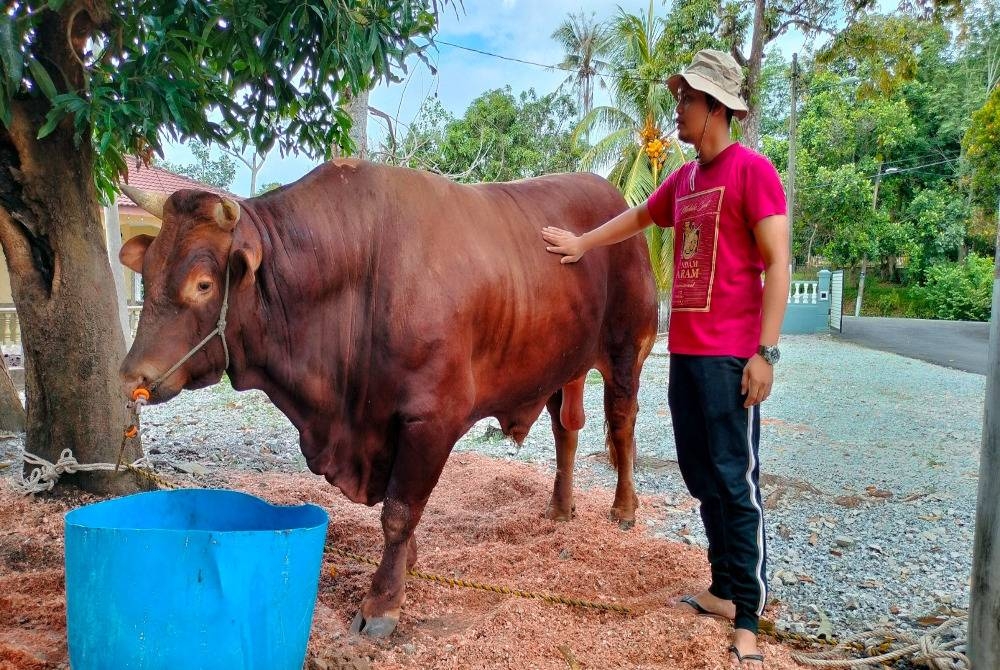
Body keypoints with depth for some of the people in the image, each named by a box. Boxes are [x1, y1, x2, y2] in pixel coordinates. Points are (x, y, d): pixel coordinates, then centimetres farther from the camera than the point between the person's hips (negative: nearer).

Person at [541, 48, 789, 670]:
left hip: (730, 355, -8)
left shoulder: (752, 170, -7)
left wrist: (766, 351, -17)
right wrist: (581, 243, 37)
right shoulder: (683, 179, 15)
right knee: (702, 477, 12)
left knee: (736, 482, -4)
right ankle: (724, 591, 26)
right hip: (683, 352, 8)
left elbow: (777, 263, -12)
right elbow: (638, 216, 34)